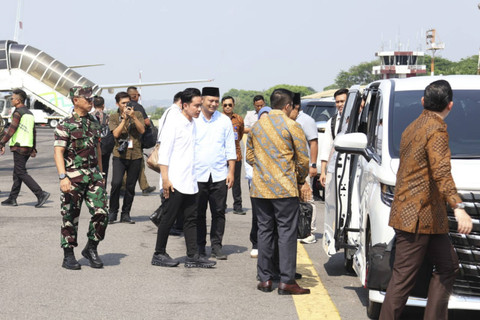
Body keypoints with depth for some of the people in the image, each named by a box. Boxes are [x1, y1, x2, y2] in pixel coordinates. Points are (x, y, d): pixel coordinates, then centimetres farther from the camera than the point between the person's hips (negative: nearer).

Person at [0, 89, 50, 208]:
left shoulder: (18, 112, -11)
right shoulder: (29, 113, 17)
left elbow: (12, 129, -19)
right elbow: (33, 132, 20)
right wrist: (33, 149, 23)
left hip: (19, 146, -9)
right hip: (28, 147, 9)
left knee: (21, 173, -8)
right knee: (17, 172, 13)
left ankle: (41, 194, -18)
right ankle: (12, 199, 14)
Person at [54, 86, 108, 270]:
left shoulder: (94, 122, 12)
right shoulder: (66, 125, -7)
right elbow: (58, 152, -14)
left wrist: (100, 174, 22)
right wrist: (62, 177, -24)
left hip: (93, 174, 5)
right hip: (73, 176, -5)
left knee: (101, 213, -5)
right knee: (70, 217, 2)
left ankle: (91, 249, 14)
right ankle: (68, 256, 12)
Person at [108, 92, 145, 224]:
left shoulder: (137, 114, 10)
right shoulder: (114, 117, 6)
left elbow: (142, 130, -4)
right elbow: (116, 133, -7)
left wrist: (133, 117, -13)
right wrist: (124, 119, -13)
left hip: (135, 155, 2)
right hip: (120, 155, -2)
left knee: (131, 186, 4)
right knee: (116, 183, -16)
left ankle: (125, 214, 13)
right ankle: (112, 212, -1)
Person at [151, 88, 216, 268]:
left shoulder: (192, 124, 14)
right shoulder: (174, 122, -10)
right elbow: (164, 152, -13)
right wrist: (165, 178, -18)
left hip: (189, 182, 8)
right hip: (174, 182, -8)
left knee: (191, 219, 6)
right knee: (169, 218, -1)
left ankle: (193, 257, 7)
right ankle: (159, 255, 10)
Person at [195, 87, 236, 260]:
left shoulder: (224, 121, 7)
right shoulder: (193, 121, 3)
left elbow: (230, 148, 9)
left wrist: (231, 172, 2)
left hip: (219, 174, 1)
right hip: (198, 174, -1)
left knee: (219, 212, 1)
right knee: (198, 213, 3)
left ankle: (216, 246, 9)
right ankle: (199, 246, 12)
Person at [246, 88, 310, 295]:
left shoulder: (257, 126, 10)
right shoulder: (292, 127, -6)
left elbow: (250, 157, 15)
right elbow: (303, 160, -5)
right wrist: (301, 179, 12)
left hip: (259, 188, 5)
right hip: (285, 189, -5)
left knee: (264, 231, 10)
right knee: (287, 232, -2)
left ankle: (265, 279, 12)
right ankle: (286, 281, -3)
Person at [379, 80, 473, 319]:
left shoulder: (412, 128, 17)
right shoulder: (436, 129, -12)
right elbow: (441, 173, -25)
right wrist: (458, 207, -34)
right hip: (418, 216, -10)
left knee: (447, 267, 13)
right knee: (404, 277, -6)